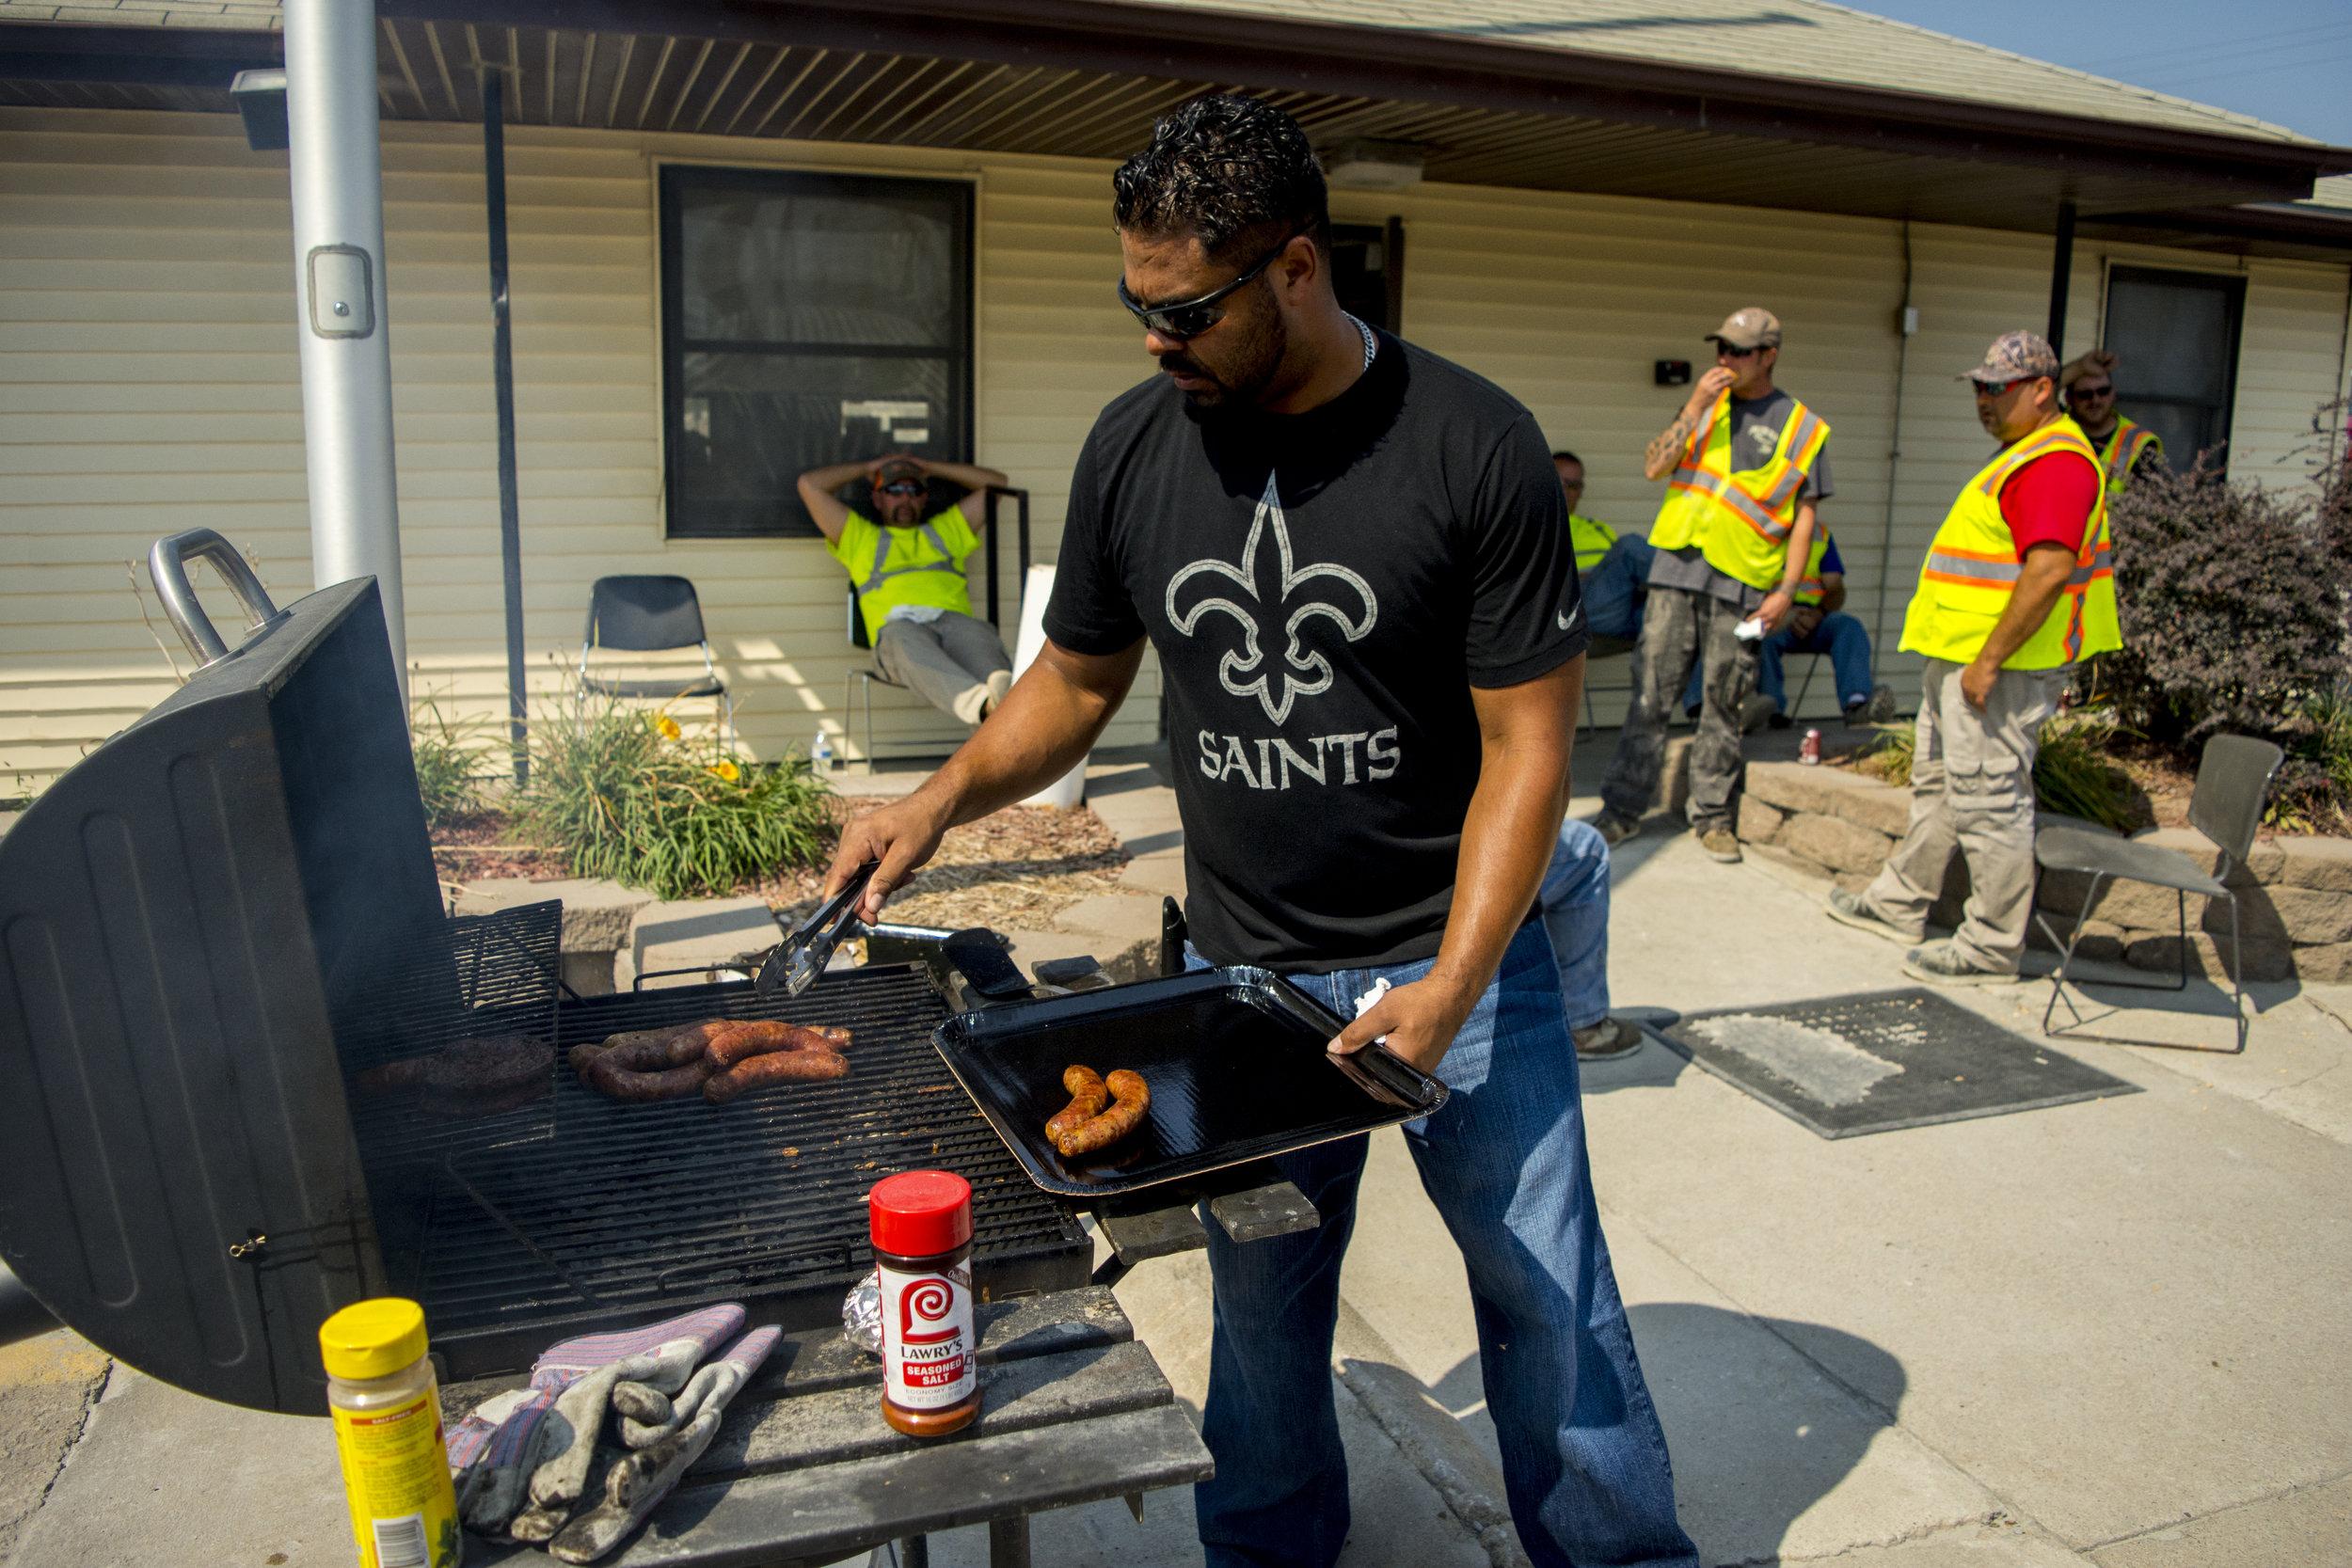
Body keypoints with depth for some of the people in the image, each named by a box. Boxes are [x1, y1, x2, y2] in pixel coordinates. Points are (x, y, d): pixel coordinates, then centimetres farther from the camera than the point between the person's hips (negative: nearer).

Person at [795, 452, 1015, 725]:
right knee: (905, 642, -41)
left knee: (978, 636, -37)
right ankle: (974, 700, -70)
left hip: (954, 619, 3)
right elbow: (810, 484, 28)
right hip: (897, 625, -2)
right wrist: (868, 468, 39)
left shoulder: (945, 530, 40)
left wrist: (928, 467, 44)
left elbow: (995, 481, 42)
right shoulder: (859, 536, 34)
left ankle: (1004, 689, -70)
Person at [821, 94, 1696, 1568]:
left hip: (1459, 959, -2)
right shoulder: (1134, 446, -1)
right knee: (1262, 1301, 14)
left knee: (1552, 1302, 7)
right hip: (1241, 969, 3)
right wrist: (944, 798, -5)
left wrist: (1448, 987, -18)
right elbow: (1077, 680, 11)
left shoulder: (1474, 448, -12)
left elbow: (1528, 744, -11)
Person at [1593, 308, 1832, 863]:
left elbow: (1804, 517, 5)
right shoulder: (1705, 405, 14)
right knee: (1650, 693, -1)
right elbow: (1654, 466, 3)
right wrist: (1695, 408, -7)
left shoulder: (1804, 429, 7)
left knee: (1724, 706, 3)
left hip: (1741, 586, -2)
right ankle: (1623, 807, 6)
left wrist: (1786, 591, -3)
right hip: (1677, 568, 2)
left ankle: (1713, 816, 14)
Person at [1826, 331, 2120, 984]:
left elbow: (2050, 569, -27)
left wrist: (1989, 660, -25)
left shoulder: (2055, 462, -18)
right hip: (1961, 658, 11)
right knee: (1936, 784, 20)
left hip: (2004, 666, -11)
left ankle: (1993, 947, 3)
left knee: (1989, 801, -5)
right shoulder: (2026, 455, 18)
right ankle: (1900, 904, 33)